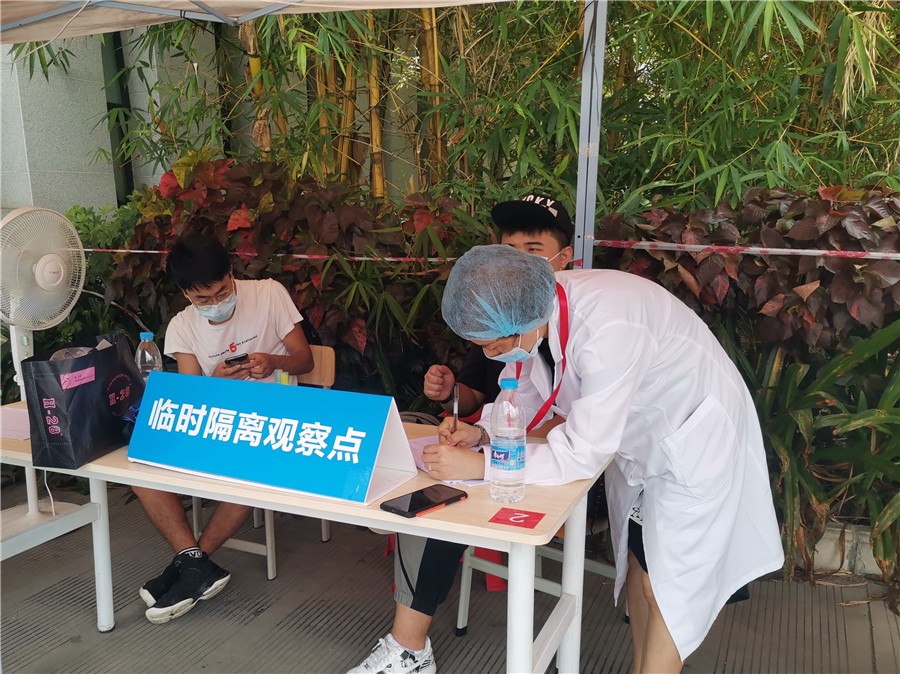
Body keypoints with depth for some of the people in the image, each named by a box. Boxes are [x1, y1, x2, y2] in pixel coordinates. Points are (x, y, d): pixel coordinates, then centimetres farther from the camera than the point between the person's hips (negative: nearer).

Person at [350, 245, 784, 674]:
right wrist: (481, 432, -19)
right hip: (635, 436, 7)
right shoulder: (531, 307, -17)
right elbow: (522, 391, -1)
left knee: (664, 582, -1)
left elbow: (584, 454, -36)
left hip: (696, 437, -7)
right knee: (636, 560, 17)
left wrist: (478, 466, -36)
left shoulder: (606, 329, -41)